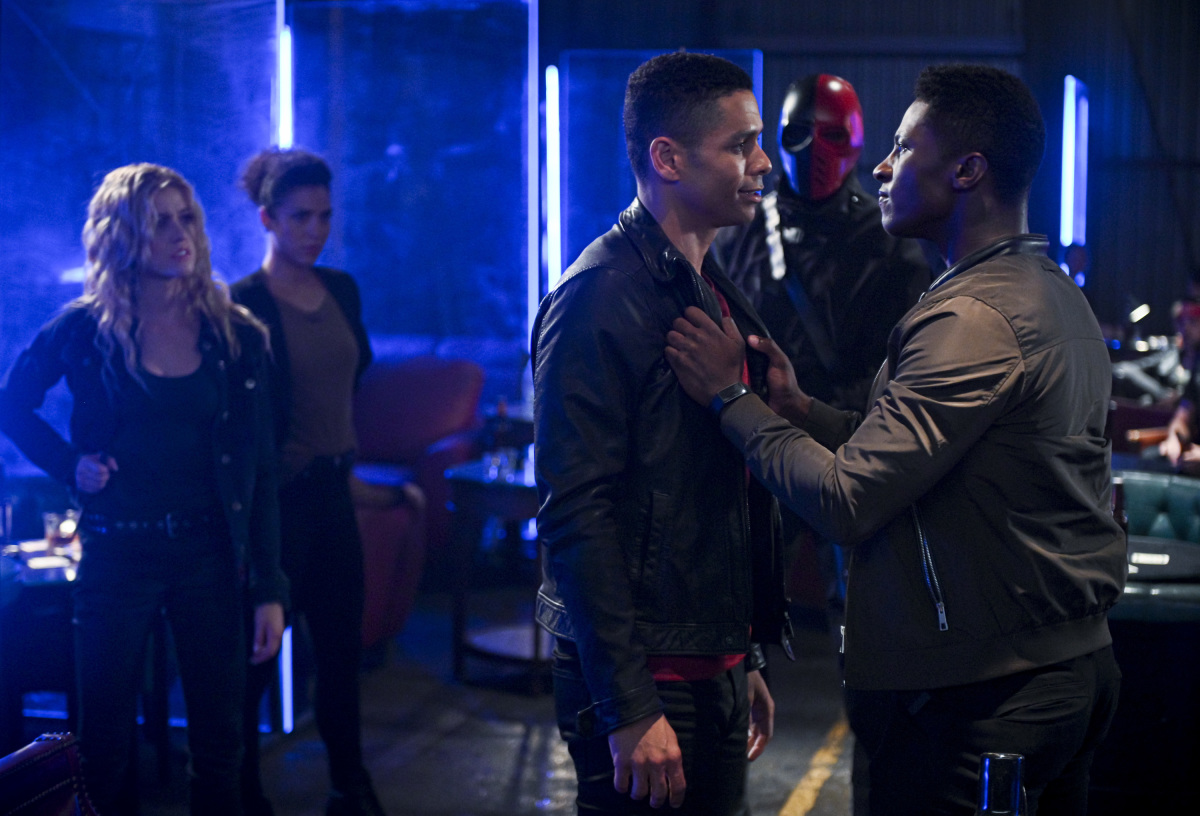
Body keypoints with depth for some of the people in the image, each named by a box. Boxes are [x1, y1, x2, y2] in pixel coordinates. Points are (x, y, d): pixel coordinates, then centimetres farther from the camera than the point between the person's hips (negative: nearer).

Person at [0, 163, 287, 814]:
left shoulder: (237, 336, 1)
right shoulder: (86, 328, -3)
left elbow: (259, 472, 1)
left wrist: (269, 590, -2)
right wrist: (71, 466, -3)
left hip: (210, 554, 1)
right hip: (117, 556, -1)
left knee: (220, 744, 6)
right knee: (105, 742, 8)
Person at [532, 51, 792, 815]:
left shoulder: (716, 294, 13)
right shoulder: (603, 296, -14)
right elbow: (578, 515, -20)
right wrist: (629, 710, -22)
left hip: (715, 670, 8)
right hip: (644, 680, -8)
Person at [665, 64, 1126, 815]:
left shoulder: (971, 319, -21)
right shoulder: (1059, 296, 11)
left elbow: (848, 501, -24)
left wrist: (732, 396, -13)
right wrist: (800, 409, 4)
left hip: (982, 694, -10)